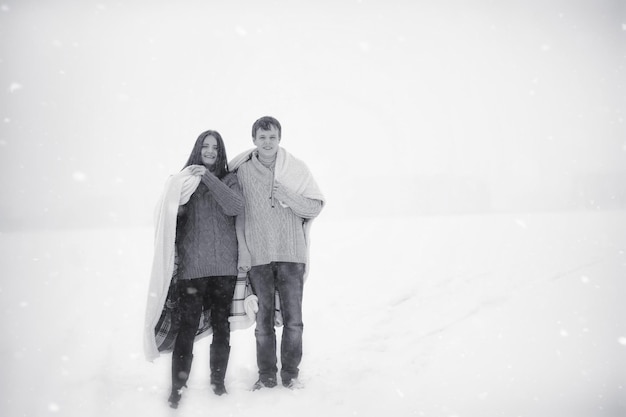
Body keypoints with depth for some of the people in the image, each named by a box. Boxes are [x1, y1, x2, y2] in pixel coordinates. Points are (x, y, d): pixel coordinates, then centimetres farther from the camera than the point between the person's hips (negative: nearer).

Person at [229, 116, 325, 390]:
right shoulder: (241, 171, 2)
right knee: (263, 321, 8)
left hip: (291, 255, 0)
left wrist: (288, 197, -15)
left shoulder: (297, 168, 2)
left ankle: (290, 374, 19)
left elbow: (316, 207, 1)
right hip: (258, 257, 0)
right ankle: (266, 375, 20)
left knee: (293, 320, 4)